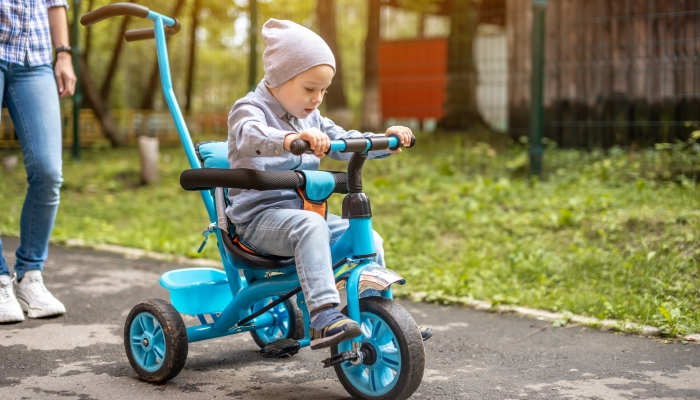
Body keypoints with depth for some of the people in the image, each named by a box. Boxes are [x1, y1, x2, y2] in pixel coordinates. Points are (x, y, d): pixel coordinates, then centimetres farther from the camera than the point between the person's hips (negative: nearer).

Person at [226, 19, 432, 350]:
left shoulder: (310, 119, 16)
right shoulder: (250, 109, -9)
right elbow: (251, 136, -33)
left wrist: (384, 140, 0)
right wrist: (292, 139, -54)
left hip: (303, 209, 8)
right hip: (259, 217, -8)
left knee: (368, 238, -4)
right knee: (310, 226, -37)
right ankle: (324, 319, -45)